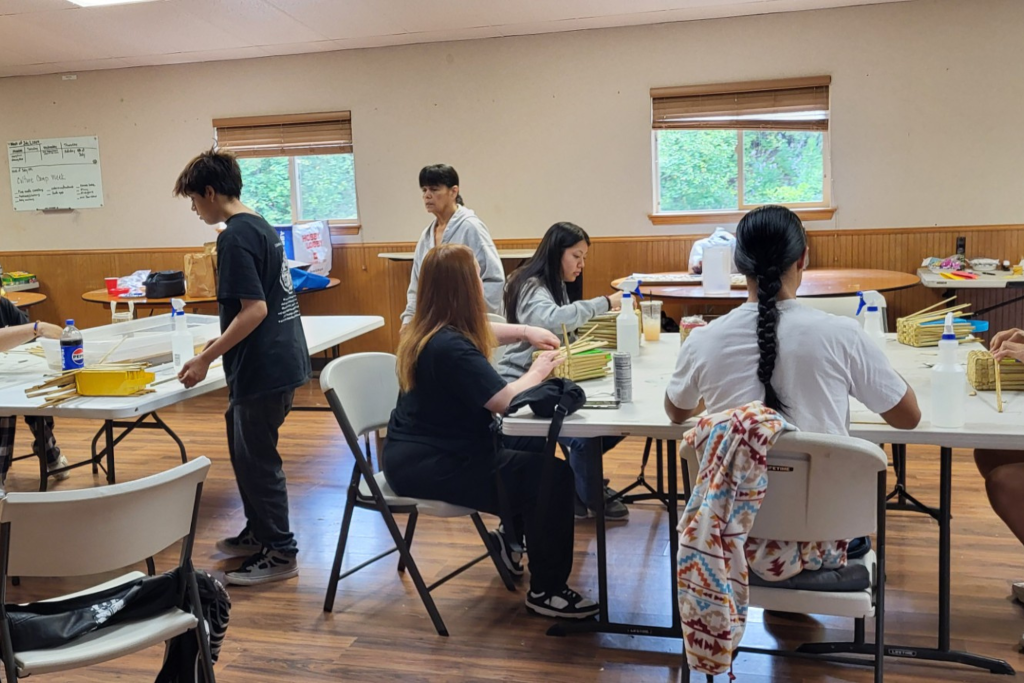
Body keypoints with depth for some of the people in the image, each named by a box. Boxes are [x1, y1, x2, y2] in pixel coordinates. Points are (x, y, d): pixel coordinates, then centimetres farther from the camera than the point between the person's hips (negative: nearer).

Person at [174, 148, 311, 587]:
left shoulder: (235, 236, -17)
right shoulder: (261, 226, 12)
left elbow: (255, 309, -23)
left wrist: (206, 359, -18)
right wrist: (221, 346, 24)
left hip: (264, 368, -10)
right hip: (281, 358, 10)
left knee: (257, 460, 2)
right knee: (245, 449, 21)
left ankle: (280, 553, 13)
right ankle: (257, 533, 34)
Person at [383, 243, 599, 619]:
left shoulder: (431, 331, 6)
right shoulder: (450, 347, -26)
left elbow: (481, 335, 27)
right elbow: (505, 400, -27)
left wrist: (524, 331, 14)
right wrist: (539, 370, -9)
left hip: (427, 450, 11)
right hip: (428, 466, -11)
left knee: (531, 448, 22)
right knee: (552, 475, -16)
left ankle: (511, 537, 36)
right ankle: (546, 591, -2)